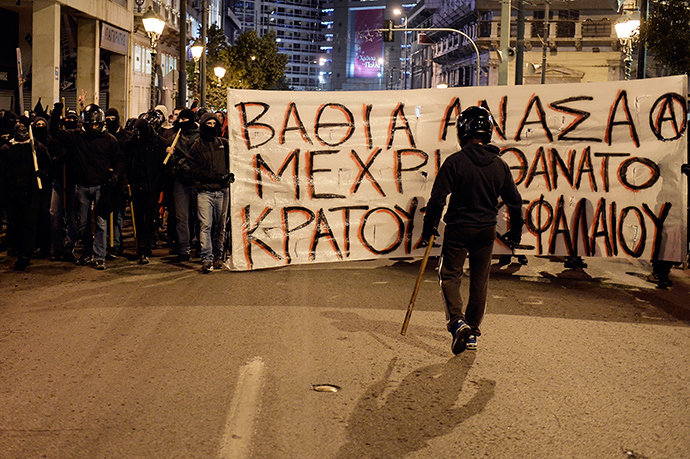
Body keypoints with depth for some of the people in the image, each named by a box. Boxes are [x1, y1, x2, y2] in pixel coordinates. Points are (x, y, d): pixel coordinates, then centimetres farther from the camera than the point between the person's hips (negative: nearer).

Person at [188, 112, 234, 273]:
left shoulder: (224, 144, 14)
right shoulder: (196, 147, 6)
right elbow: (196, 171, -3)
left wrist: (230, 175, -2)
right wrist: (219, 177, -12)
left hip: (222, 190, 3)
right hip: (205, 191, -2)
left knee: (220, 226, 6)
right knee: (205, 225, -11)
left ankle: (218, 256, 15)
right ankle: (206, 259, -13)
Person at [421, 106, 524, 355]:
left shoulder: (455, 161, -13)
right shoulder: (500, 165, 1)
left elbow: (438, 199, -14)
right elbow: (514, 201, 8)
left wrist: (428, 229, -2)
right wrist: (515, 232, 21)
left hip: (458, 230, -4)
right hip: (487, 231, 4)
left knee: (450, 276, 8)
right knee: (480, 280, 13)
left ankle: (457, 321, -13)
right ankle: (472, 333, 21)